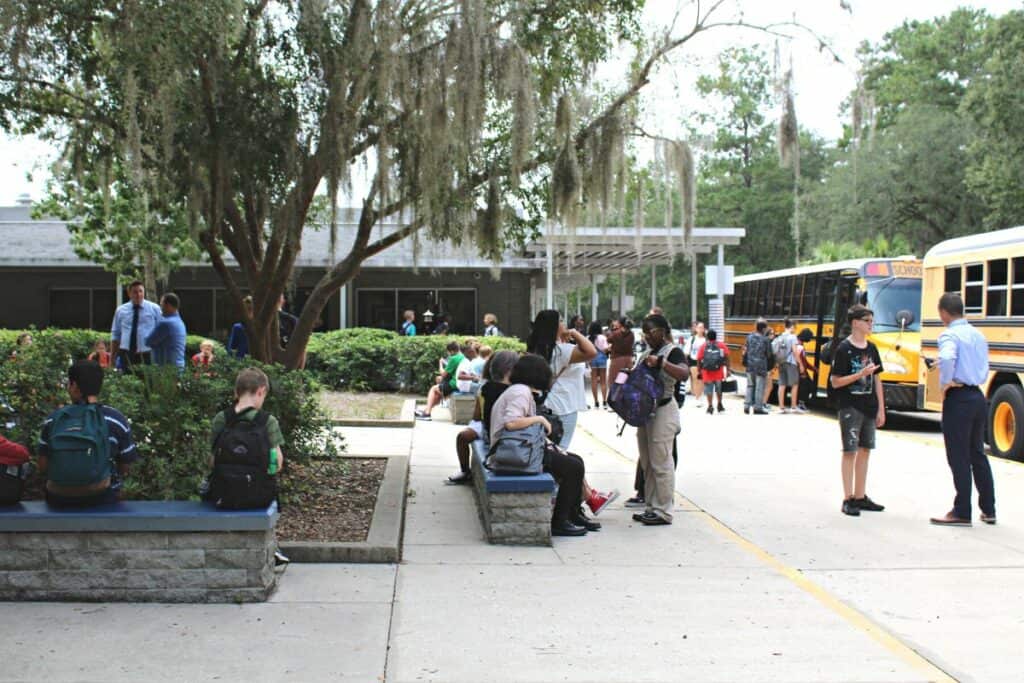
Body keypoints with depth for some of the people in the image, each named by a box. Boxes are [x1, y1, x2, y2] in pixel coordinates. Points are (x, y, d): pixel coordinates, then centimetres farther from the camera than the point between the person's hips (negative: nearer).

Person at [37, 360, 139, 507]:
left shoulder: (52, 420, -3)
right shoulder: (116, 420, -8)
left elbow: (43, 468, 2)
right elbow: (124, 468, -3)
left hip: (58, 500, 3)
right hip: (101, 499, -2)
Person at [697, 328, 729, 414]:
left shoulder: (703, 347, 3)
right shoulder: (721, 345, 3)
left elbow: (699, 360, -1)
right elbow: (727, 357, -7)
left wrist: (699, 372, 6)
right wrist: (727, 369, -6)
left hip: (707, 372, -1)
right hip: (719, 372, 1)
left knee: (709, 390, 4)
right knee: (719, 389, 18)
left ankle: (710, 406, 0)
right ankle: (720, 405, 26)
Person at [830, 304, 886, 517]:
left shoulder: (871, 348, 9)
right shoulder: (844, 349, -10)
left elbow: (877, 380, 13)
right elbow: (835, 382, -11)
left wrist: (881, 409, 10)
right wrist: (861, 374, -22)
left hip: (869, 408, 6)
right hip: (850, 407, -6)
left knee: (865, 450, 11)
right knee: (850, 451, -3)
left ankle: (860, 497, 20)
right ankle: (848, 499, 3)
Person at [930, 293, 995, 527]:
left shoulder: (949, 335, -14)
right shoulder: (978, 335, 11)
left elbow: (946, 358, -34)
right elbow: (984, 367, 18)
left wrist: (945, 383, -20)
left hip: (958, 399, -8)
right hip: (978, 396, 8)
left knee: (958, 457, -1)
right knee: (978, 454, 17)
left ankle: (962, 513, 4)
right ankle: (989, 510, 22)